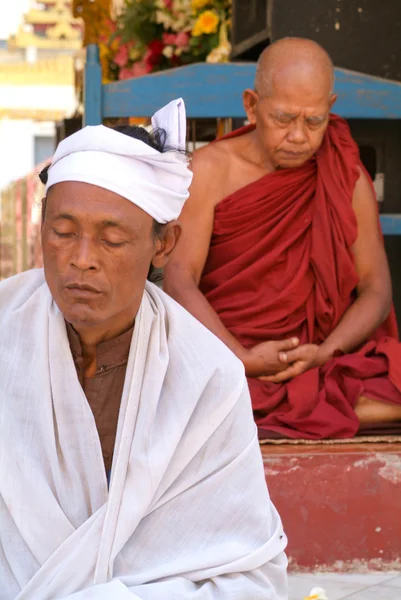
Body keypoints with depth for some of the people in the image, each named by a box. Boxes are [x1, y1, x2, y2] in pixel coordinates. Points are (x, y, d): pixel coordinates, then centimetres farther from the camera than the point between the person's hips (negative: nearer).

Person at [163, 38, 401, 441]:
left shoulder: (348, 178, 6)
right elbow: (179, 280, -9)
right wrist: (243, 359, -22)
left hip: (320, 359, 2)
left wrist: (325, 352, -17)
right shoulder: (211, 170, 0)